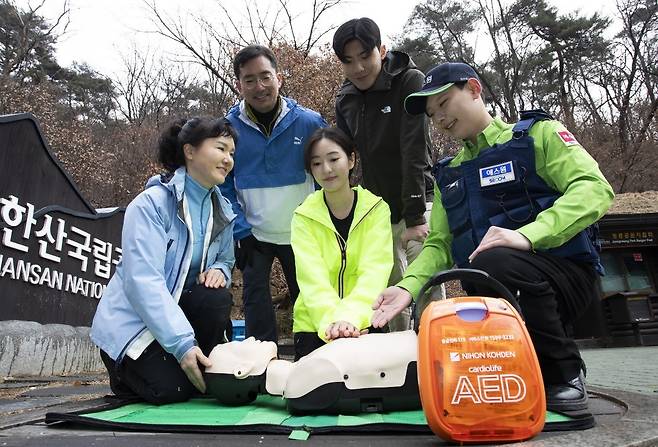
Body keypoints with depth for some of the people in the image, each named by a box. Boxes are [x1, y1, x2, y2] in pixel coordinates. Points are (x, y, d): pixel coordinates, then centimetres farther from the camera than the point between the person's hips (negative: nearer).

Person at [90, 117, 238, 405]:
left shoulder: (222, 210, 2)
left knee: (217, 297, -26)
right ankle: (123, 370, 11)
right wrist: (183, 343, -35)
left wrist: (218, 270, -15)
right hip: (133, 321, -5)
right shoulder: (150, 204, -20)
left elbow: (226, 259, 13)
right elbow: (143, 280, -28)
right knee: (173, 388, -22)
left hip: (177, 309, 5)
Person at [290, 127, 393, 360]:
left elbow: (374, 270, -15)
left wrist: (350, 316, -32)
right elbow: (312, 276, -15)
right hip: (314, 325, 0)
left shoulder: (376, 209, -4)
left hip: (364, 323, 0)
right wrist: (331, 319, -33)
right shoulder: (304, 216, -3)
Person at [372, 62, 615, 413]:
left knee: (494, 262, -35)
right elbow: (439, 244, 9)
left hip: (564, 272, -4)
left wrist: (527, 235, -29)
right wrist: (408, 286, -10)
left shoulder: (537, 134, 4)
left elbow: (595, 189, -12)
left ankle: (564, 373, -11)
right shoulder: (448, 174, 18)